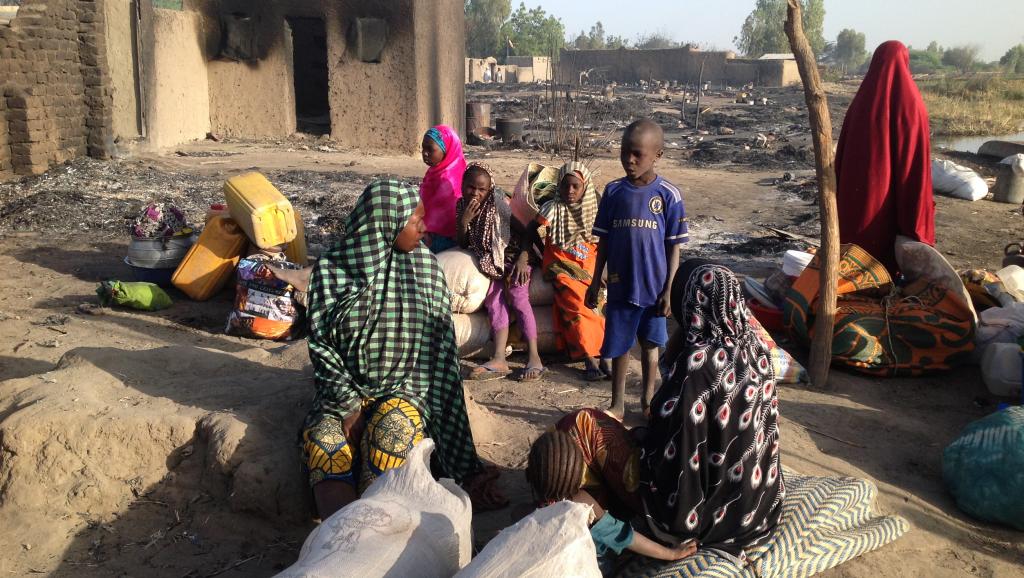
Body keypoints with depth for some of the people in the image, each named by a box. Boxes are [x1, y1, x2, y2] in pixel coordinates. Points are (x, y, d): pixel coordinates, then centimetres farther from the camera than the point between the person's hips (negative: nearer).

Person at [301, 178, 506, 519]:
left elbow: (439, 350, 0)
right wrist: (350, 406, -13)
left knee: (390, 429, -33)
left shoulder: (425, 267, 3)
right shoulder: (331, 268, 1)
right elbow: (321, 345, 1)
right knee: (324, 439, -30)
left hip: (405, 390, 0)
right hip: (342, 391, 0)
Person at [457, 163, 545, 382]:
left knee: (518, 297, -24)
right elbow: (462, 245, -1)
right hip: (492, 262, 4)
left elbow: (524, 231, -13)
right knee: (494, 300, -17)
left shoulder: (498, 203, -16)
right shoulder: (462, 206, -2)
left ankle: (534, 357, -30)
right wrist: (464, 221, -18)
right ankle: (499, 359, -28)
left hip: (513, 256, -4)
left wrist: (523, 257, -26)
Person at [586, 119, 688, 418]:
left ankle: (648, 399, 33)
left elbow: (674, 247, -4)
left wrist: (669, 290, -6)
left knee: (650, 343, 14)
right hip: (620, 285, 1)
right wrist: (595, 283, 6)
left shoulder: (668, 195, -7)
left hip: (654, 287, -1)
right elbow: (604, 241, 5)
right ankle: (617, 404, 25)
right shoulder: (613, 191, -1)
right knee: (619, 346, 9)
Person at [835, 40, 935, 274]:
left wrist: (842, 191, 11)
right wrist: (922, 201, -6)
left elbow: (844, 149, 3)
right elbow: (917, 155, -13)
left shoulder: (862, 99, -1)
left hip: (858, 186, 3)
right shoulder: (910, 101, -11)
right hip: (893, 188, -3)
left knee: (857, 234, 13)